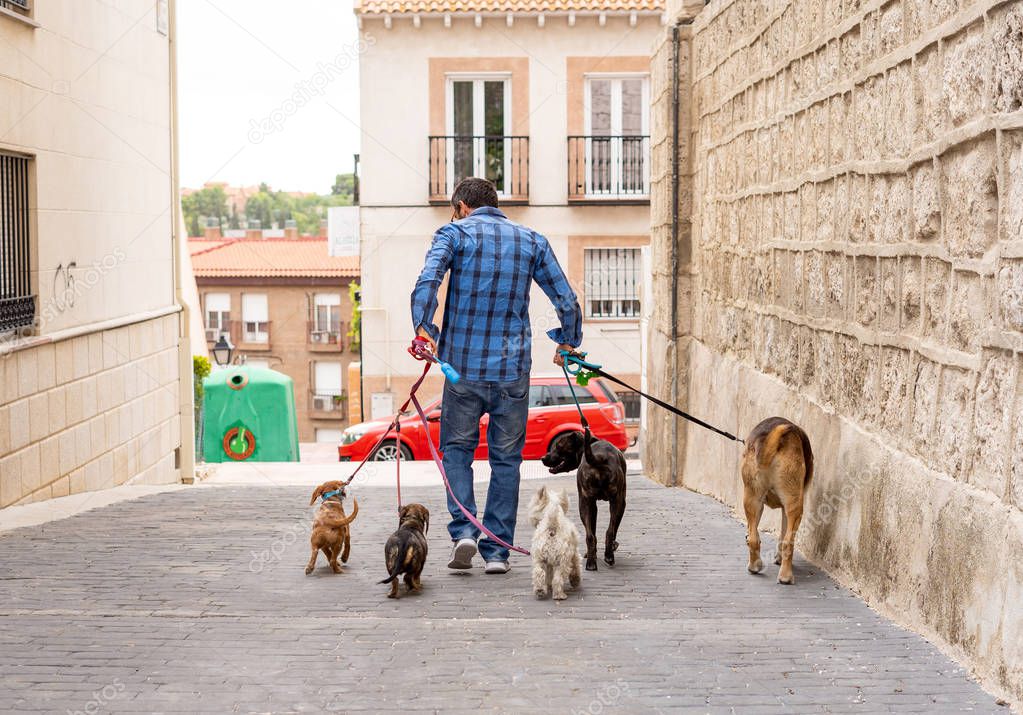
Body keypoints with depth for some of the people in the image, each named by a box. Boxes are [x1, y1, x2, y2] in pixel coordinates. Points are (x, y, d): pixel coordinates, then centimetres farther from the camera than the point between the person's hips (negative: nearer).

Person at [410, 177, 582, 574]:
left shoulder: (454, 233, 3)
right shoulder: (531, 240, 12)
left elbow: (427, 281, -16)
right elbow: (566, 299, 11)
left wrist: (422, 326, -21)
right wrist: (569, 341, 25)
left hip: (464, 364, -2)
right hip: (513, 367, 2)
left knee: (457, 448, 14)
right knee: (506, 458, 9)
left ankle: (463, 530, -4)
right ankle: (497, 551, 8)